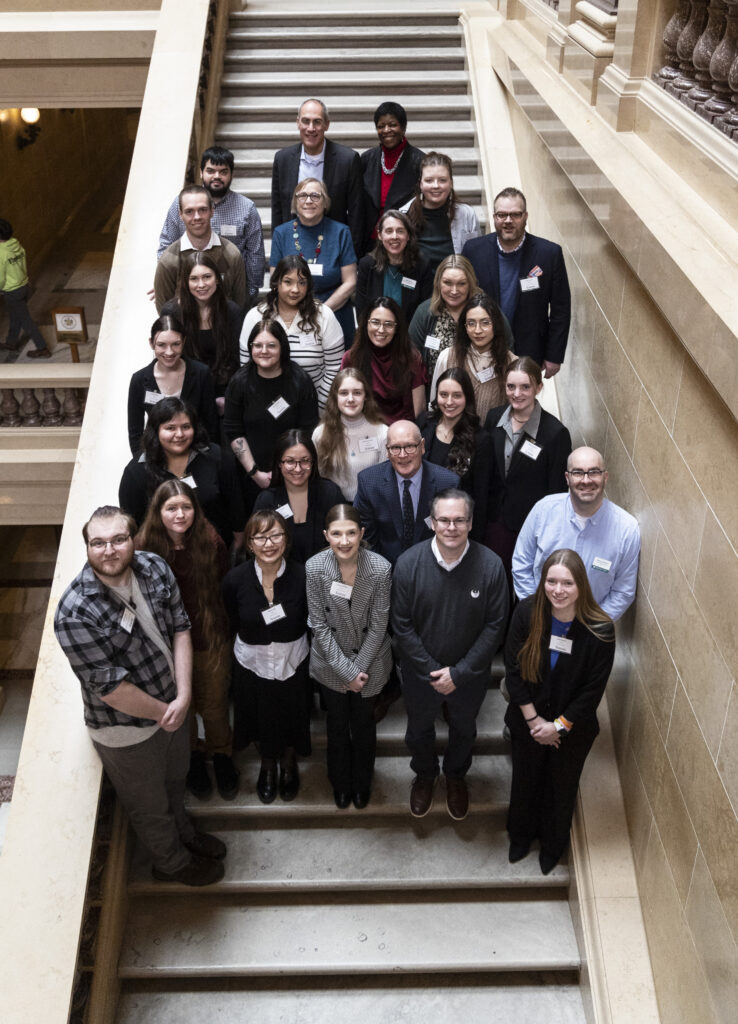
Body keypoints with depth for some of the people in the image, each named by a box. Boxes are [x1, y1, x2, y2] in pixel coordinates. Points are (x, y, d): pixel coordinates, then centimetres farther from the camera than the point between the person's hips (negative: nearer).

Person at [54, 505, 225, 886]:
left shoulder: (155, 569, -14)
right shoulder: (75, 613, -33)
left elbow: (180, 628, -8)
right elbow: (110, 687, -28)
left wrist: (183, 697, -18)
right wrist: (163, 712, -16)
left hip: (173, 706, 6)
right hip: (126, 731, -6)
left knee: (175, 780, 32)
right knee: (150, 805, 21)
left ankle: (183, 833, 61)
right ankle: (173, 863, 50)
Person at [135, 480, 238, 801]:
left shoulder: (211, 542, -16)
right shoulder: (144, 546, -19)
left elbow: (225, 589, -4)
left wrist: (219, 627, -3)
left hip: (210, 640, 0)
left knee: (214, 704, 19)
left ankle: (221, 755, 47)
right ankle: (192, 757, 49)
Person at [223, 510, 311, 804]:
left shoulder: (302, 576, -22)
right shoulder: (235, 579, -20)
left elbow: (312, 622, -8)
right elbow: (233, 626, -5)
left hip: (293, 663, 0)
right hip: (252, 664, 1)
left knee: (291, 717, 22)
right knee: (261, 719, 23)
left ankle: (289, 764, 54)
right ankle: (268, 766, 54)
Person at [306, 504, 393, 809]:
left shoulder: (381, 568, -24)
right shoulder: (314, 567, -22)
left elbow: (378, 626, -15)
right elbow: (319, 625, -15)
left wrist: (358, 669, -12)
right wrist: (345, 670, -14)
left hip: (369, 660, 0)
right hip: (331, 663, 0)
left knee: (363, 725, 20)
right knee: (337, 725, 21)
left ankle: (362, 783, 47)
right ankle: (341, 783, 47)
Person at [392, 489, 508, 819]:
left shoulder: (490, 565, -23)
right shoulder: (408, 563, -23)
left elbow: (495, 626, -16)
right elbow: (402, 625, -15)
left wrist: (459, 673, -17)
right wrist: (431, 671, -16)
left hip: (469, 674, 0)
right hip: (420, 672, 0)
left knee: (463, 729, 27)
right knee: (419, 729, 26)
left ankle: (456, 775, 58)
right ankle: (424, 774, 57)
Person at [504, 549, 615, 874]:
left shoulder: (600, 630, -25)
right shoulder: (526, 612, -21)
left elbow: (593, 689, -16)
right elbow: (513, 668, -13)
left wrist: (559, 725, -15)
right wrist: (533, 718, -13)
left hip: (573, 727, -1)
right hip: (527, 721, 1)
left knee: (562, 786, 22)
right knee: (525, 780, 24)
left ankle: (553, 844, 51)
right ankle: (521, 835, 53)